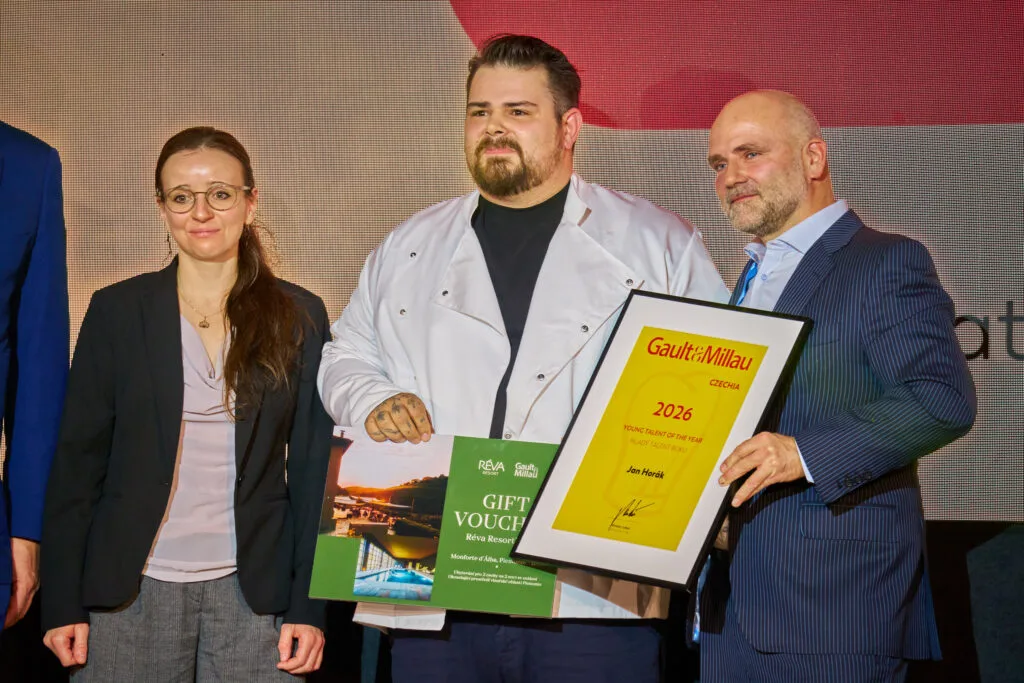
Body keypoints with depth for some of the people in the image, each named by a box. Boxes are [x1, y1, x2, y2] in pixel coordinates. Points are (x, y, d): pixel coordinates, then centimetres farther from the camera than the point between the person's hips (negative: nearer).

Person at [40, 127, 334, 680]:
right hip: (131, 587, 0)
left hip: (253, 591, 0)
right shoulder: (116, 310, 2)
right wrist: (63, 602, -2)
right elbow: (79, 456, 2)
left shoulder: (299, 317, 3)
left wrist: (308, 604, -3)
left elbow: (313, 464, 3)